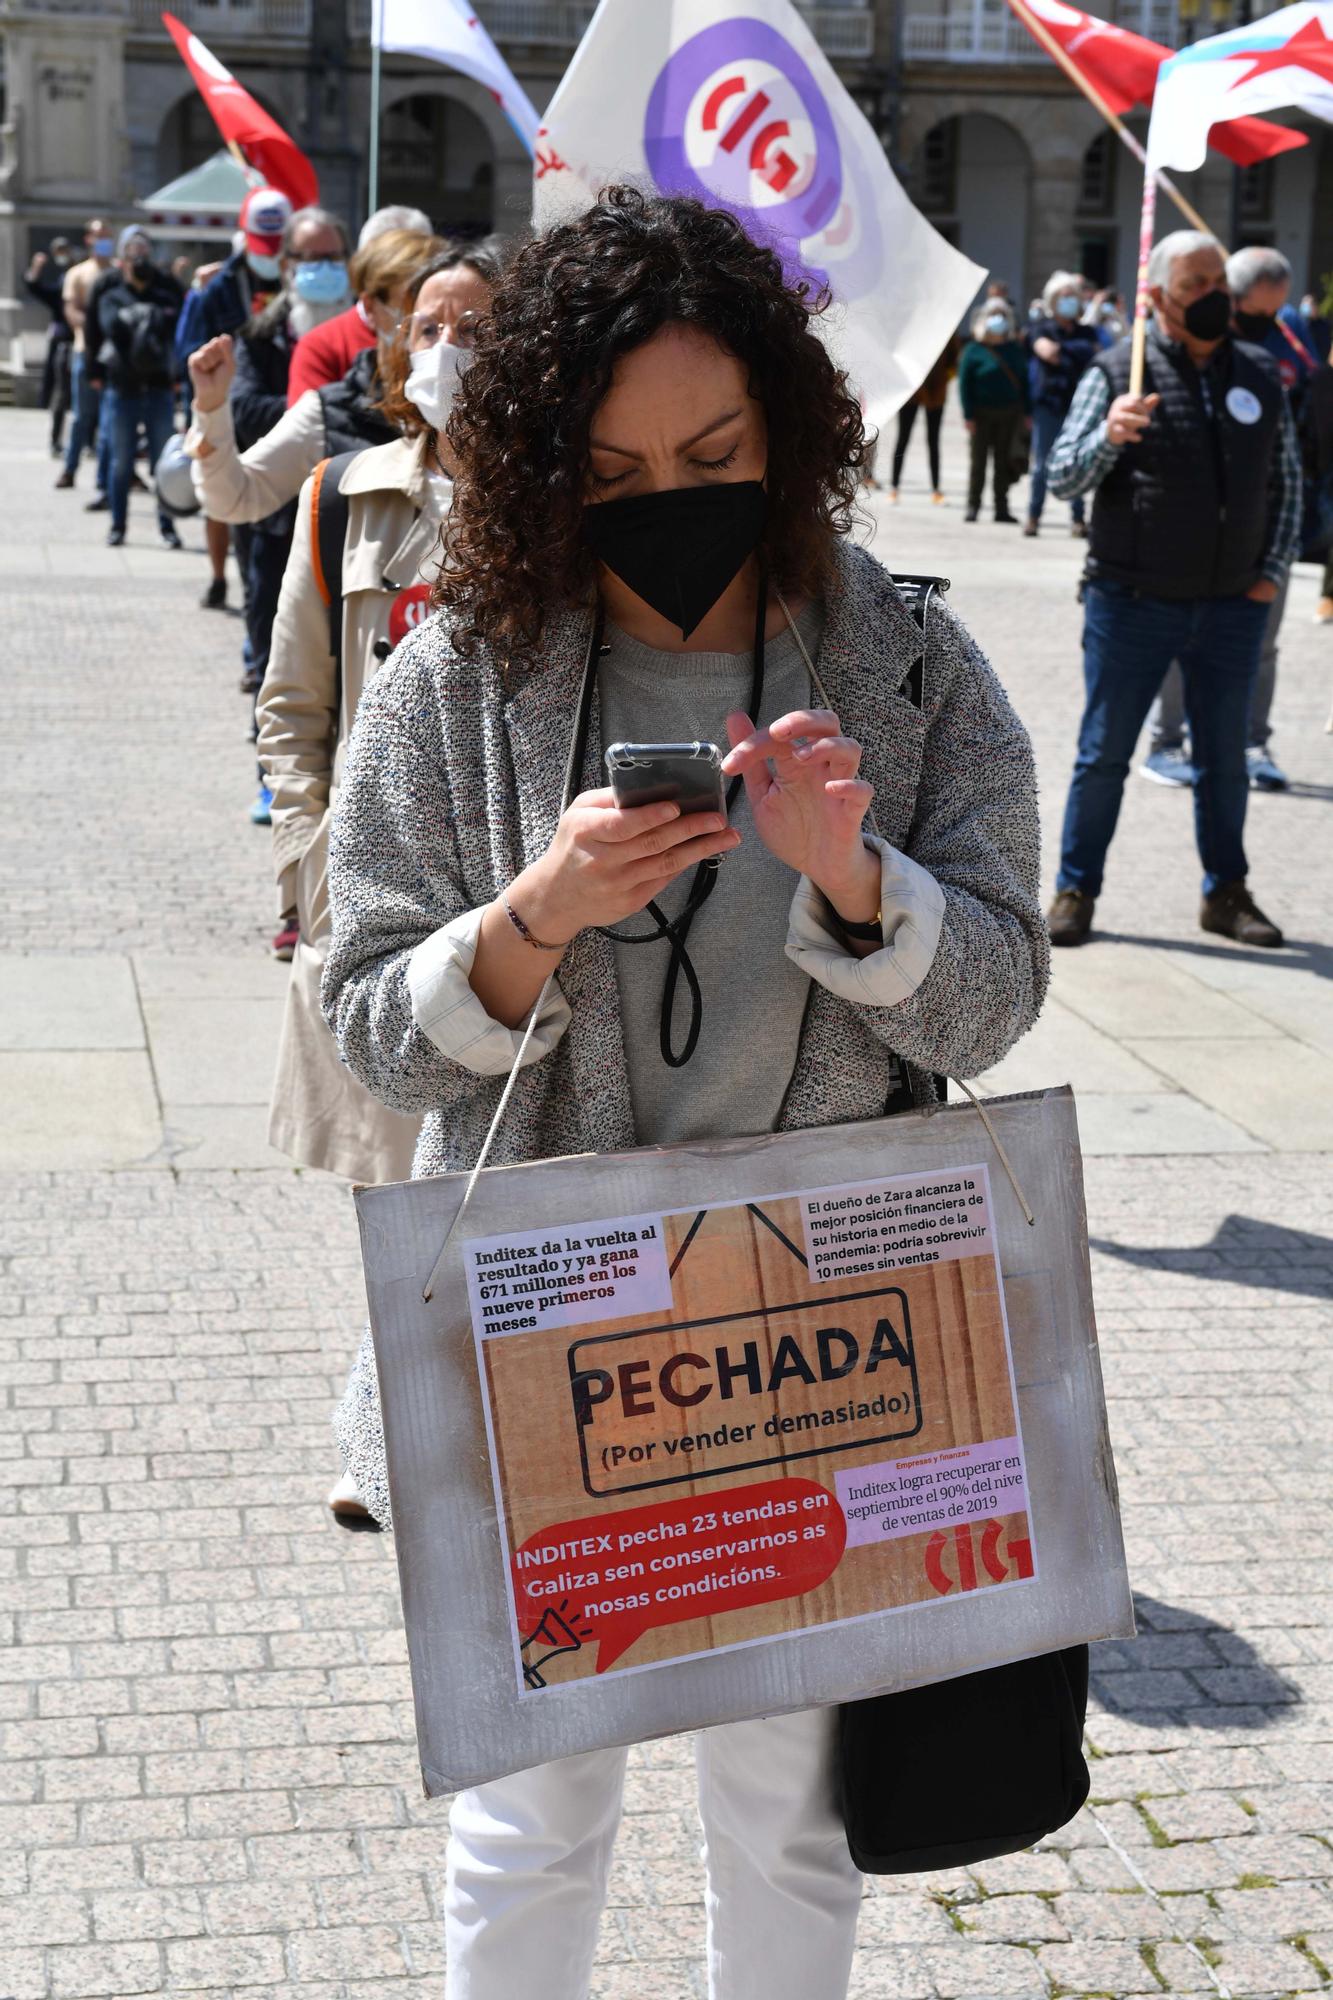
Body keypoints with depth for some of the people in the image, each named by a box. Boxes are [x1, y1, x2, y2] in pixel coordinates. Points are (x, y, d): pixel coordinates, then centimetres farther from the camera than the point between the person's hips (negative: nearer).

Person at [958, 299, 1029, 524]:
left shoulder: (1015, 349, 9)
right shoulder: (974, 350, -3)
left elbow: (1024, 381, 12)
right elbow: (964, 384, -5)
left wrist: (1026, 412, 6)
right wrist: (968, 415, -11)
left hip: (1010, 413, 3)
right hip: (983, 414, -3)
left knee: (1004, 461, 5)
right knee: (979, 460, 3)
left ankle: (1001, 508, 10)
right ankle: (973, 506, 11)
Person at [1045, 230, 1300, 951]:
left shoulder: (1260, 377, 7)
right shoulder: (1116, 374, -5)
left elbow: (1286, 484, 15)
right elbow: (1063, 477, -9)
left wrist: (1273, 570, 6)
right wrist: (1108, 437, -27)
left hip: (1231, 606, 3)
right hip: (1133, 602, -3)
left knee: (1224, 756, 12)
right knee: (1104, 752, 4)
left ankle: (1226, 892, 25)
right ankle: (1076, 890, 16)